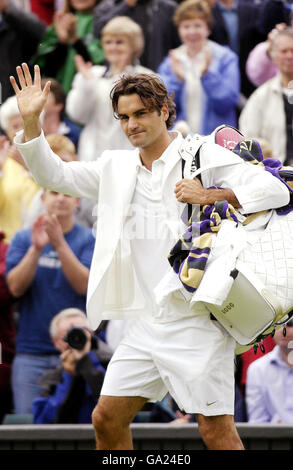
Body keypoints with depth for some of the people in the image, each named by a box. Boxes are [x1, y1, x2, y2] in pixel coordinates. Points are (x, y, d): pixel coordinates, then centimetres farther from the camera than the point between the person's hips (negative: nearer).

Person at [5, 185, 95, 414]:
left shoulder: (88, 239, 3)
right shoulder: (23, 239, 9)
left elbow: (84, 285, -11)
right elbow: (15, 287, -4)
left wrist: (60, 244, -21)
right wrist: (36, 249, -17)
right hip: (31, 350, 1)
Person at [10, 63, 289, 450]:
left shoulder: (203, 156, -5)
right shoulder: (117, 167, 14)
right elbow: (54, 174, 16)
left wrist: (210, 195, -22)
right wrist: (31, 121, 3)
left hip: (198, 319, -7)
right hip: (148, 324, 7)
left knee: (217, 431, -8)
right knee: (107, 419, 7)